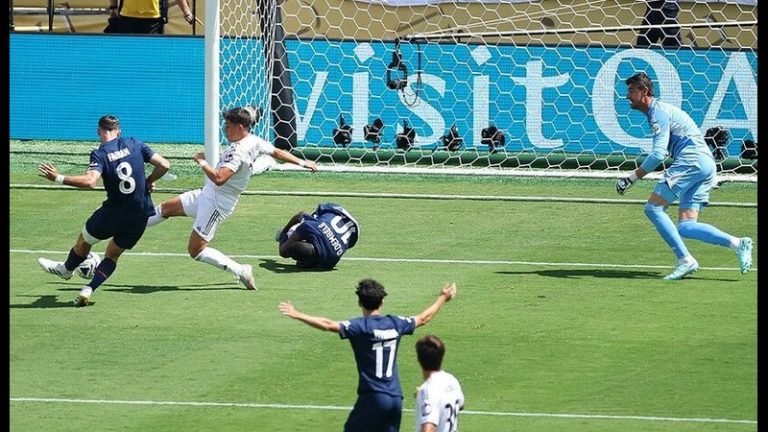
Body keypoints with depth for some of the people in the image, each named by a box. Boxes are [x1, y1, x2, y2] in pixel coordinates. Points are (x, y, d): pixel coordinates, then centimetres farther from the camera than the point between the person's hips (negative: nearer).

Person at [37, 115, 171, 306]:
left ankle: (66, 269, 49)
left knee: (84, 240, 25)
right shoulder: (134, 144, 1)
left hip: (114, 212, -4)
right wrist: (149, 181, 16)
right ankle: (88, 290, 5)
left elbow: (90, 181, -30)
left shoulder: (100, 154, -12)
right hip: (140, 215, 4)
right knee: (113, 255, 21)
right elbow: (164, 165, -2)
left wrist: (58, 178, -22)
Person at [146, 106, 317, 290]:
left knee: (196, 250, -6)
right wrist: (302, 162, 28)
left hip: (217, 204, -10)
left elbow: (219, 178, -38)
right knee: (165, 209, 16)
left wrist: (202, 161, -23)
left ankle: (240, 270, -3)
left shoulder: (238, 152, -28)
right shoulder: (254, 141, 0)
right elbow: (278, 153, 13)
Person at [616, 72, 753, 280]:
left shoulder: (658, 111, -6)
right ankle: (738, 243, -8)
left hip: (692, 160, -10)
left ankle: (685, 260, -18)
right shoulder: (657, 111, 25)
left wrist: (632, 178, -12)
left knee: (653, 208, -10)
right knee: (685, 227, 3)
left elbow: (659, 153, -16)